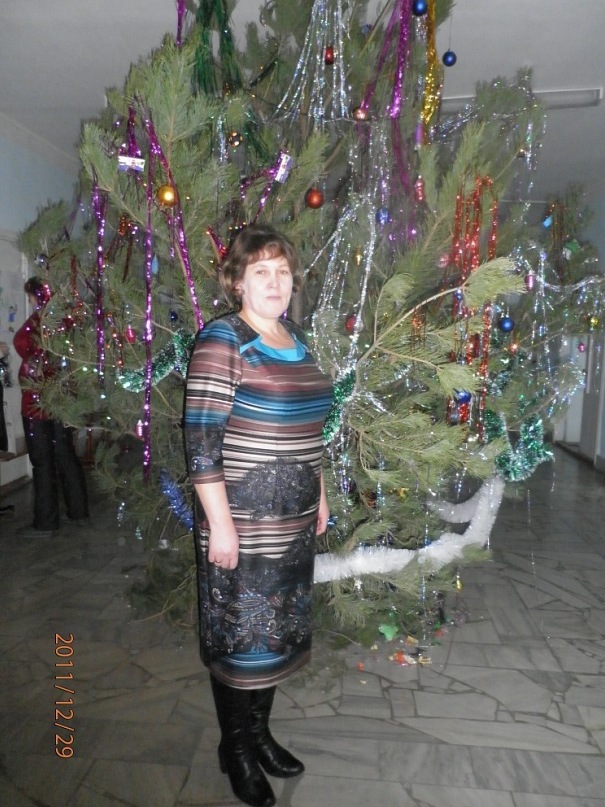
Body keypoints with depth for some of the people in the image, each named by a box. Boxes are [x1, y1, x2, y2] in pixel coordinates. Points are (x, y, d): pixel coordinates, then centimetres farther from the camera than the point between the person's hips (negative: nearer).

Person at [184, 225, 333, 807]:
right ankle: (236, 749, 34)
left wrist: (320, 494, 16)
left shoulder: (295, 339, 9)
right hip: (242, 523, -7)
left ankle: (260, 731, 42)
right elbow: (201, 438, -17)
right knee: (238, 636, 10)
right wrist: (218, 524, -18)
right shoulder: (221, 340, -13)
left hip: (293, 519, 7)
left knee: (277, 630, 20)